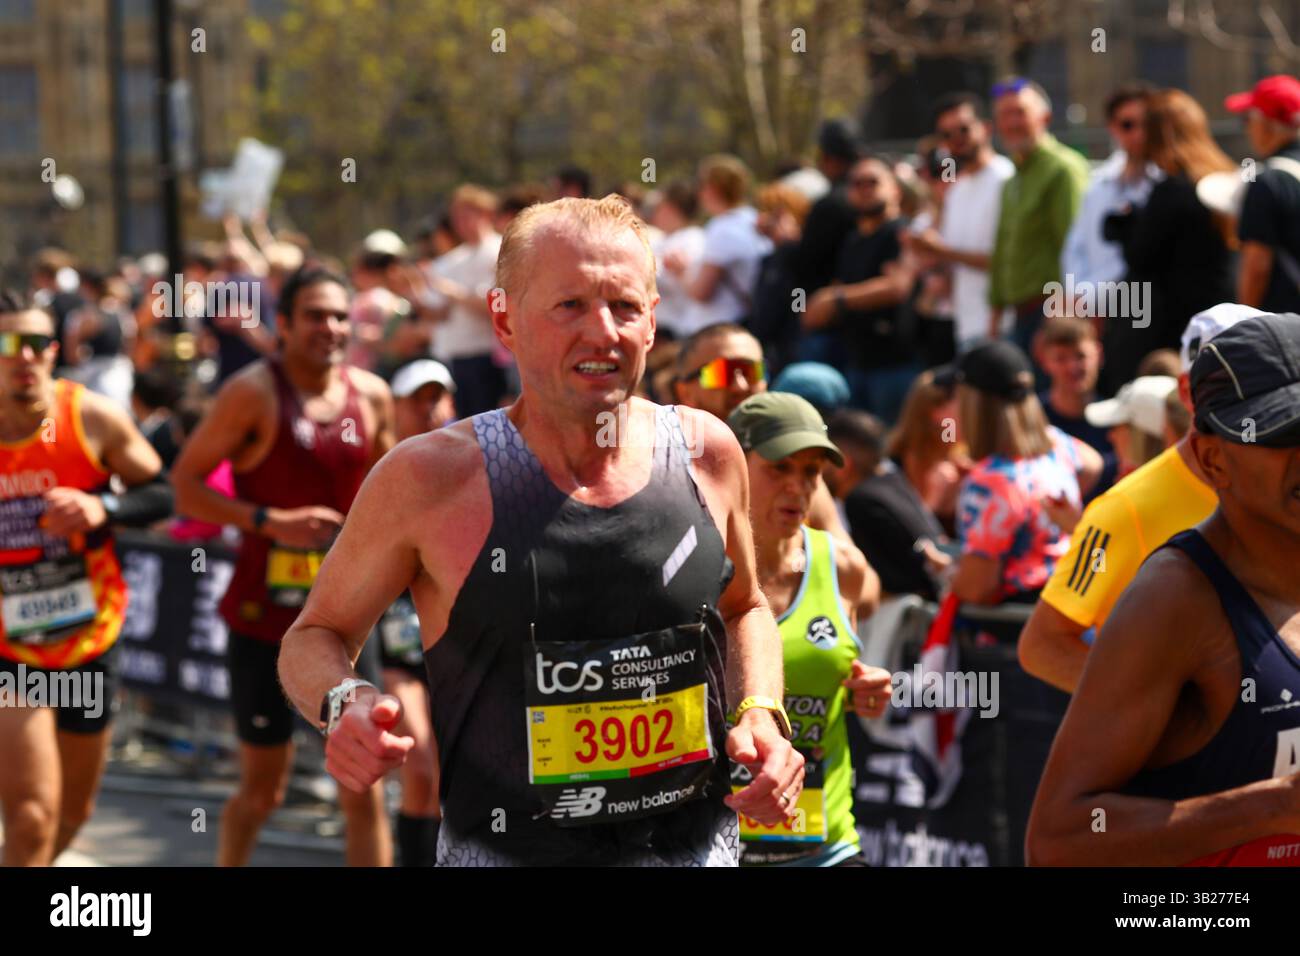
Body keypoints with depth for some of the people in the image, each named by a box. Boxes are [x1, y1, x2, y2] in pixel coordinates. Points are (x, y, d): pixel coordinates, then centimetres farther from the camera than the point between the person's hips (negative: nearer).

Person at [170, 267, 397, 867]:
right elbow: (184, 484, -12)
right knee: (262, 790, 8)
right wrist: (270, 521, -21)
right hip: (264, 619, -3)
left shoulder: (371, 396, 3)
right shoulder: (254, 393, -11)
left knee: (364, 788, -1)